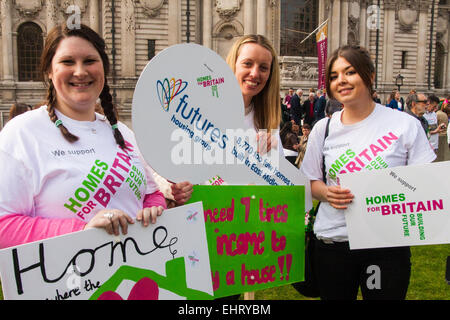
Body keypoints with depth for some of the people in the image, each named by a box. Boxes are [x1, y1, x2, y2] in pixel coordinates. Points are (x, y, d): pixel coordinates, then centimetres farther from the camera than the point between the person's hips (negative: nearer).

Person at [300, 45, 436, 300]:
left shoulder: (405, 125, -4)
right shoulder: (323, 128, 4)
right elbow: (310, 182, 10)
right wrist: (326, 193, -12)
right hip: (332, 241, 2)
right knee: (334, 296, 16)